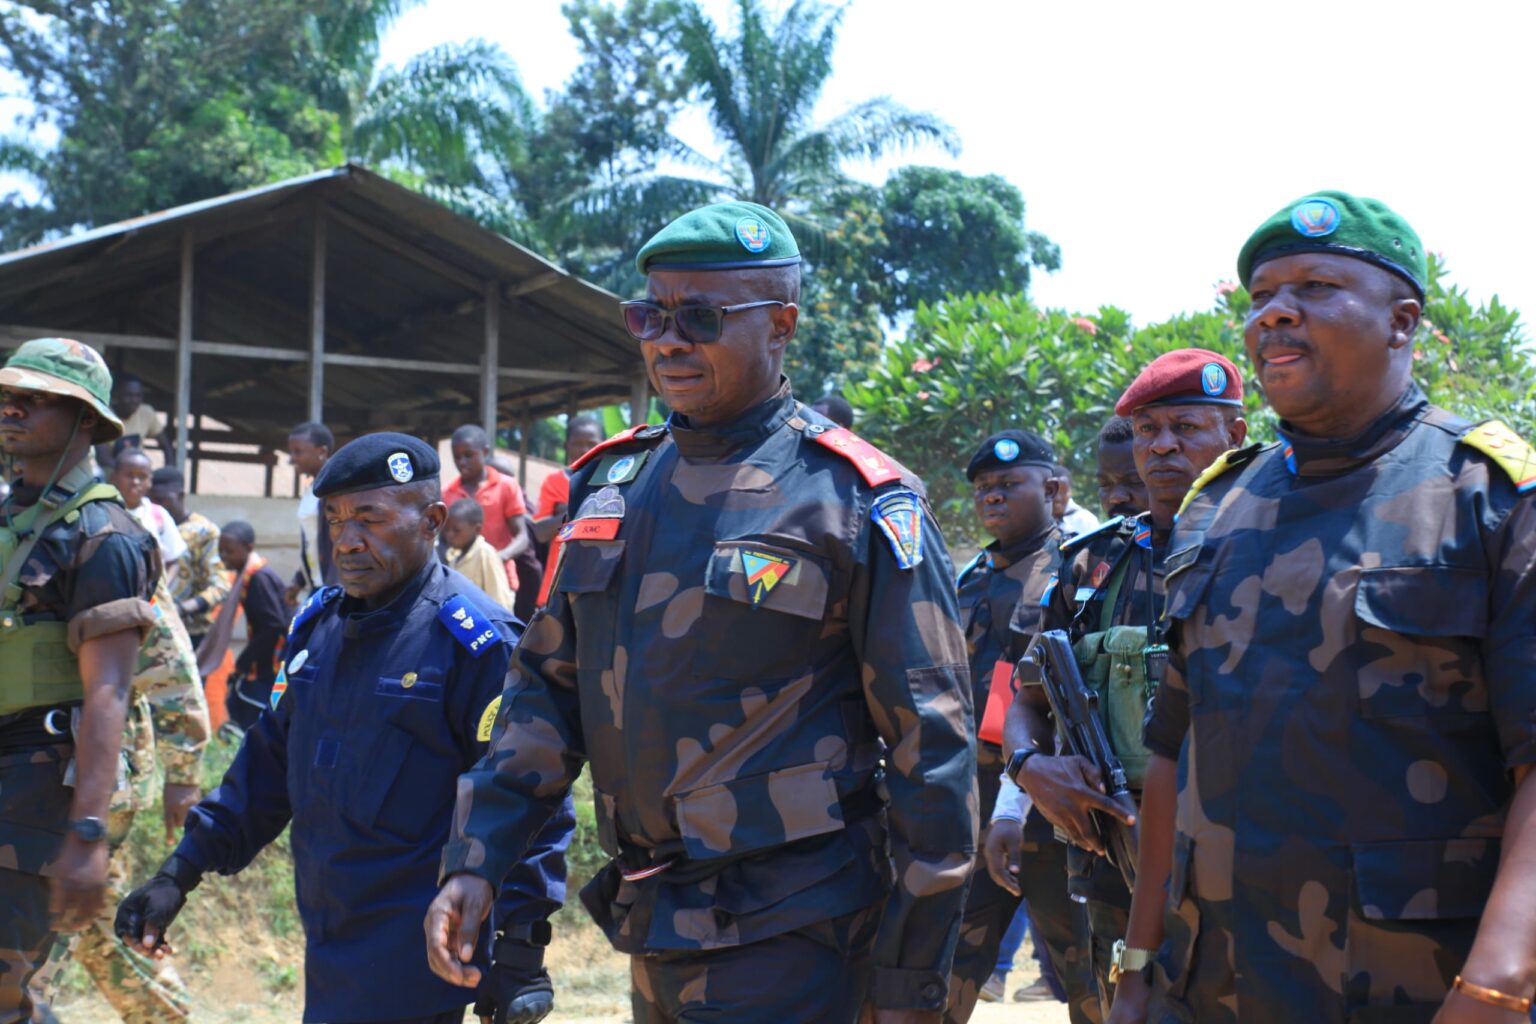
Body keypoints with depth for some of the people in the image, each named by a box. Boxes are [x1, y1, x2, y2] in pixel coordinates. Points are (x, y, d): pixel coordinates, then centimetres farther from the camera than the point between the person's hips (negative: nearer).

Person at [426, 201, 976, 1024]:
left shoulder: (857, 503, -9)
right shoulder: (608, 484, 9)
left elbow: (929, 747, -9)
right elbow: (548, 686, 14)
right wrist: (475, 860, 3)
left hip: (784, 937, -6)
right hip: (650, 927, 6)